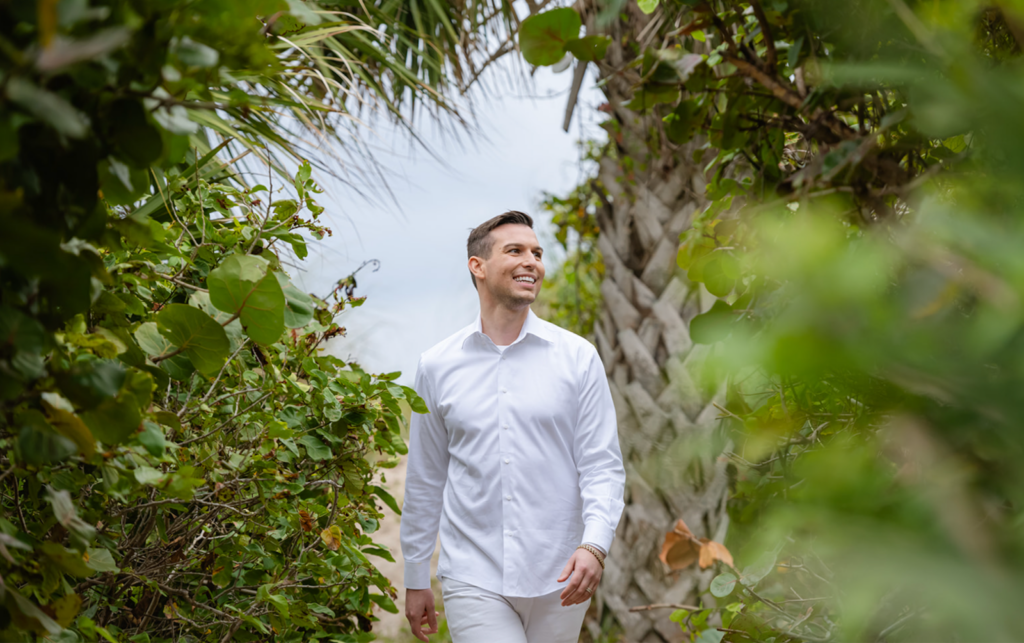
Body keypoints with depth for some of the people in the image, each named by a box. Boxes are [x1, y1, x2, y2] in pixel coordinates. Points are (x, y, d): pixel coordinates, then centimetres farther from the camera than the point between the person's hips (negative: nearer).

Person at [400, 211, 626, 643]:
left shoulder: (578, 357, 1)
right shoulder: (437, 366, 4)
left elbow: (603, 466, -2)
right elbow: (424, 481, 11)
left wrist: (595, 545, -19)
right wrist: (415, 579, 14)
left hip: (559, 581, 1)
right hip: (473, 582, -1)